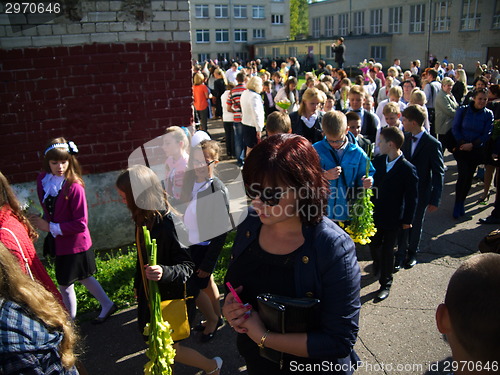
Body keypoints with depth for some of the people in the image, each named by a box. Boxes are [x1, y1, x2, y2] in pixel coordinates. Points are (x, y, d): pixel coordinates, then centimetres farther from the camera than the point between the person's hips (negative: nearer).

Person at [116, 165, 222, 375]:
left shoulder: (166, 223, -28)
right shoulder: (145, 219, -3)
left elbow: (187, 266, -26)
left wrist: (163, 272, -45)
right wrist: (138, 285, 22)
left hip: (170, 296, -8)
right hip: (152, 295, 8)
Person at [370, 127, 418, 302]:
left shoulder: (408, 169, -18)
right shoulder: (378, 161, -3)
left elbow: (411, 197, -11)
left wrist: (407, 220, -8)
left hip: (392, 218, -4)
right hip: (374, 213, 4)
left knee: (388, 250, 8)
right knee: (373, 244, 18)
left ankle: (385, 284, 26)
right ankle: (377, 263, 51)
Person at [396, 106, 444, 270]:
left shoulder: (433, 144, -17)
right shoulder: (405, 138, -3)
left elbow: (439, 173, -13)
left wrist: (435, 199, -14)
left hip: (421, 193, -3)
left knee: (415, 225, 16)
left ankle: (412, 254, 38)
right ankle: (401, 255, 27)